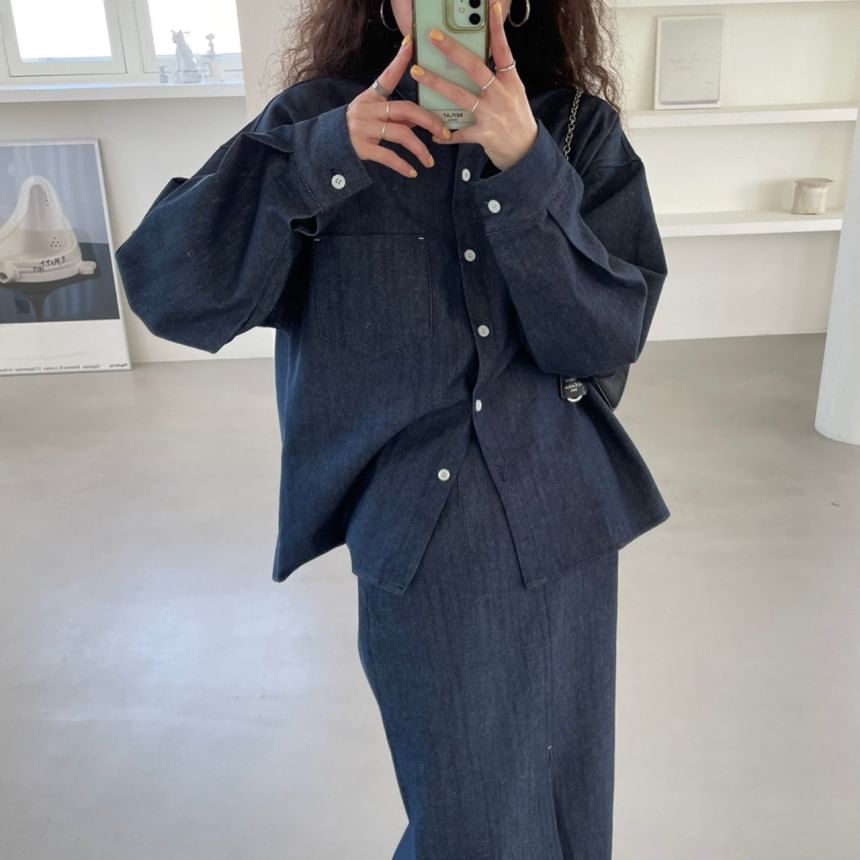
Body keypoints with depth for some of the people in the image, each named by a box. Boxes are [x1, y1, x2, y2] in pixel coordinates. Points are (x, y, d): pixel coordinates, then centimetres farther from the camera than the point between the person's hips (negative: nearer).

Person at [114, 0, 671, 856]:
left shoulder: (581, 130, -3)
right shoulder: (321, 117, -5)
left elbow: (607, 337, -12)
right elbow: (166, 287, -11)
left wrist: (525, 167, -24)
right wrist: (318, 159, -23)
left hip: (560, 527, 2)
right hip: (415, 537, -1)